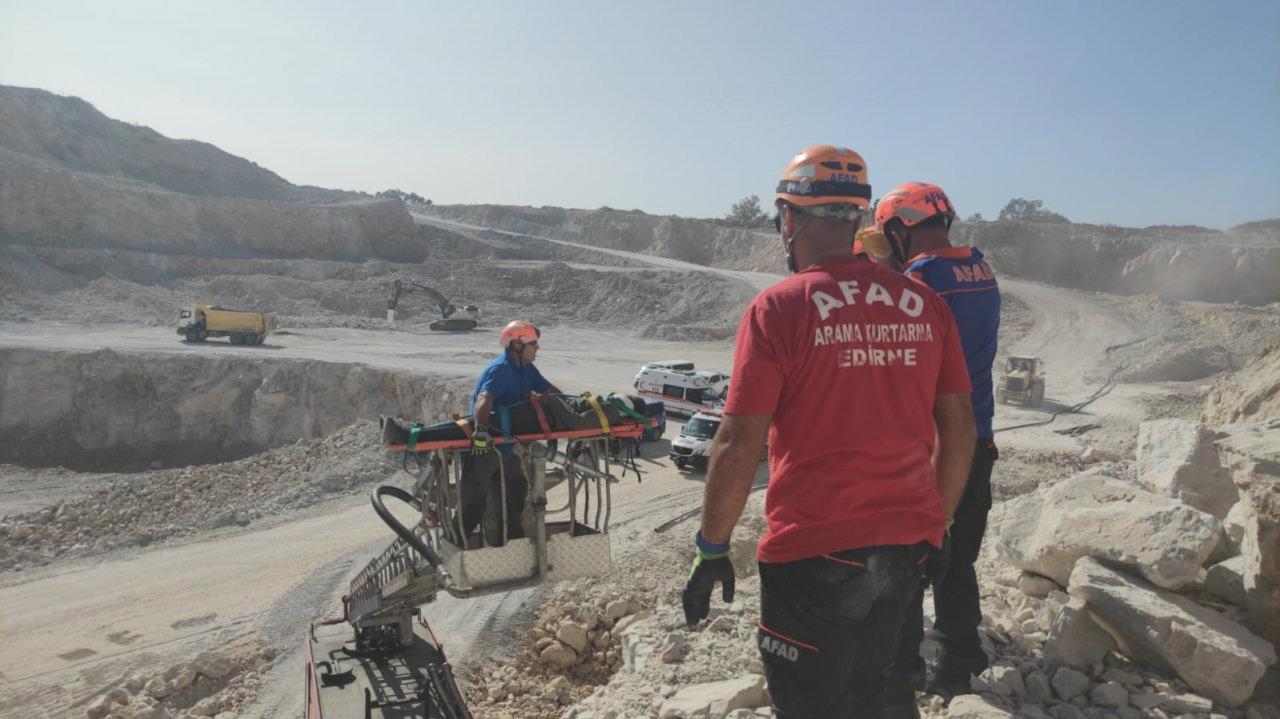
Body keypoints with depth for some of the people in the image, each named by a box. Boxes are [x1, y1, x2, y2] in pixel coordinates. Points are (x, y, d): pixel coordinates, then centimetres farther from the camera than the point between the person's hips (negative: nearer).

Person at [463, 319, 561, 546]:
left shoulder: (526, 369, 7)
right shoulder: (500, 369, -23)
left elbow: (550, 391, 15)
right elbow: (484, 400, -39)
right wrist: (481, 430, -54)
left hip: (504, 445, 10)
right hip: (483, 447, -10)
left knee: (516, 491, 18)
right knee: (474, 501, -3)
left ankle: (511, 540, 31)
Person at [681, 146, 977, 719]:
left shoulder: (778, 307, -14)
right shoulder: (924, 304, 2)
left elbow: (739, 443, -16)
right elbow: (959, 429, 6)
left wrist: (711, 549, -5)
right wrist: (936, 524, 19)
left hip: (815, 552, -5)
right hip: (907, 548, 6)